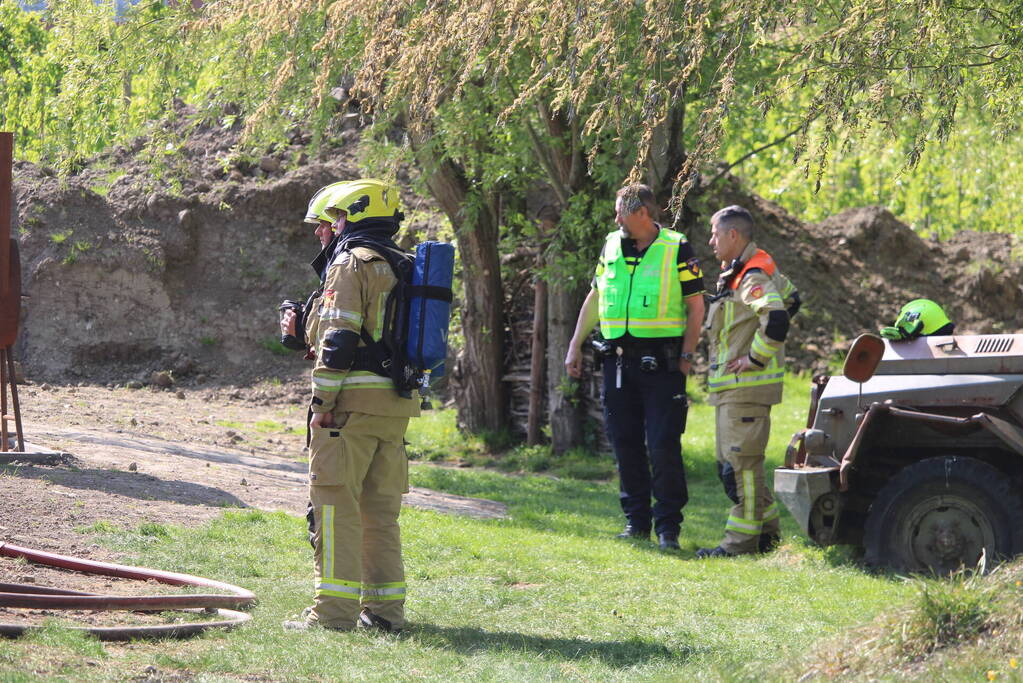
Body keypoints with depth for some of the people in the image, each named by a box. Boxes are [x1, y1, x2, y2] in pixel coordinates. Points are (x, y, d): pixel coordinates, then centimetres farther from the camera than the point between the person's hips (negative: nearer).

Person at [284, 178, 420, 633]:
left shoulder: (351, 263, -8)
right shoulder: (403, 268, 18)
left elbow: (339, 338, -15)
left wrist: (322, 399, -14)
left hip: (353, 402, -8)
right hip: (396, 407, 8)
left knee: (336, 504, -6)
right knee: (381, 507, 11)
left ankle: (335, 609, -10)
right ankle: (385, 607, 10)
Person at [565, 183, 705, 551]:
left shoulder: (676, 249, -2)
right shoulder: (611, 247, 12)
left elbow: (695, 305, -1)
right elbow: (595, 297, 20)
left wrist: (686, 355, -7)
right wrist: (575, 346, 17)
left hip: (661, 363, -5)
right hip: (619, 361, 5)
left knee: (664, 445, -7)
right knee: (625, 444, 6)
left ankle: (668, 525, -2)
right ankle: (636, 520, 15)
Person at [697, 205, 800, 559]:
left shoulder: (753, 277, -17)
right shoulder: (737, 272, 16)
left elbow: (777, 320, -33)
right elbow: (790, 298, 29)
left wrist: (755, 358, -22)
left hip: (747, 386, -11)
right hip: (730, 386, 11)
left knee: (741, 463, -7)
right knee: (729, 463, 15)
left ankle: (742, 539, -4)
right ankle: (766, 529, 21)